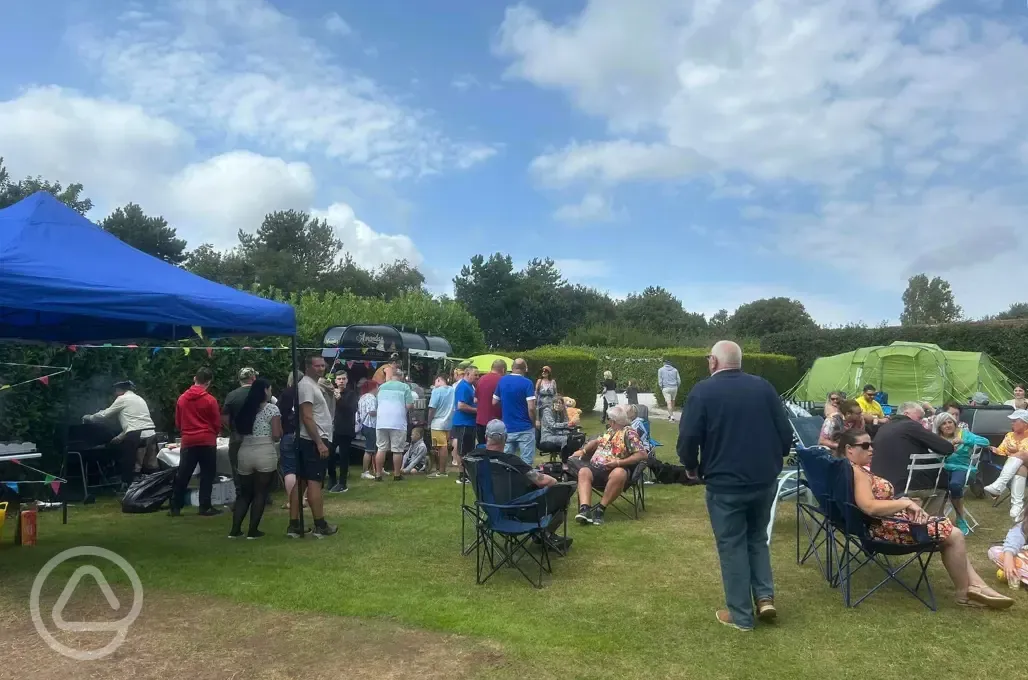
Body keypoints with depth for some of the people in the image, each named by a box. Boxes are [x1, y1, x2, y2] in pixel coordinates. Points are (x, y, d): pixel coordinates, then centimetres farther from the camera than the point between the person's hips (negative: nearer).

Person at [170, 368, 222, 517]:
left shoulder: (182, 398, 4)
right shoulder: (210, 400, -9)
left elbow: (177, 423, 12)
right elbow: (217, 424, -2)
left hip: (188, 442, 4)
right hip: (207, 442, -4)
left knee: (182, 475, 9)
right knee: (207, 475, 3)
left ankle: (175, 507, 12)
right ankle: (205, 507, 3)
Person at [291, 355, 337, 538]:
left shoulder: (313, 385, 18)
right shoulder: (306, 385, -14)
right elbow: (307, 417, -21)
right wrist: (319, 442, -22)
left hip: (309, 440, 10)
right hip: (313, 441, -10)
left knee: (300, 482, 8)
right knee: (314, 482, -5)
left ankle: (294, 525, 11)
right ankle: (320, 526, 2)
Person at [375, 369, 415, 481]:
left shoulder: (382, 387, 10)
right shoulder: (405, 387, -2)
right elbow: (409, 406, -7)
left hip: (382, 422, 4)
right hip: (398, 423, -3)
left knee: (381, 449, 9)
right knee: (397, 450, 4)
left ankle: (378, 474, 11)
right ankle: (397, 475, 9)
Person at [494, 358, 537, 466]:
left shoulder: (502, 381, 4)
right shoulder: (527, 383, -11)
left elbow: (494, 402, 10)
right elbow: (531, 408, -16)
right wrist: (534, 423, -1)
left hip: (507, 428, 5)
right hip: (525, 429, -4)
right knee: (526, 462, 0)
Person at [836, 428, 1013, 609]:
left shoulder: (860, 469, 14)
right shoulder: (855, 471, -20)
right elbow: (870, 507, -30)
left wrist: (906, 503, 2)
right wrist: (906, 502, -18)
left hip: (889, 521, 11)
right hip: (885, 527, -11)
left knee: (949, 530, 13)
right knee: (953, 534, -7)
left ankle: (976, 586, 12)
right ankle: (965, 593, 9)